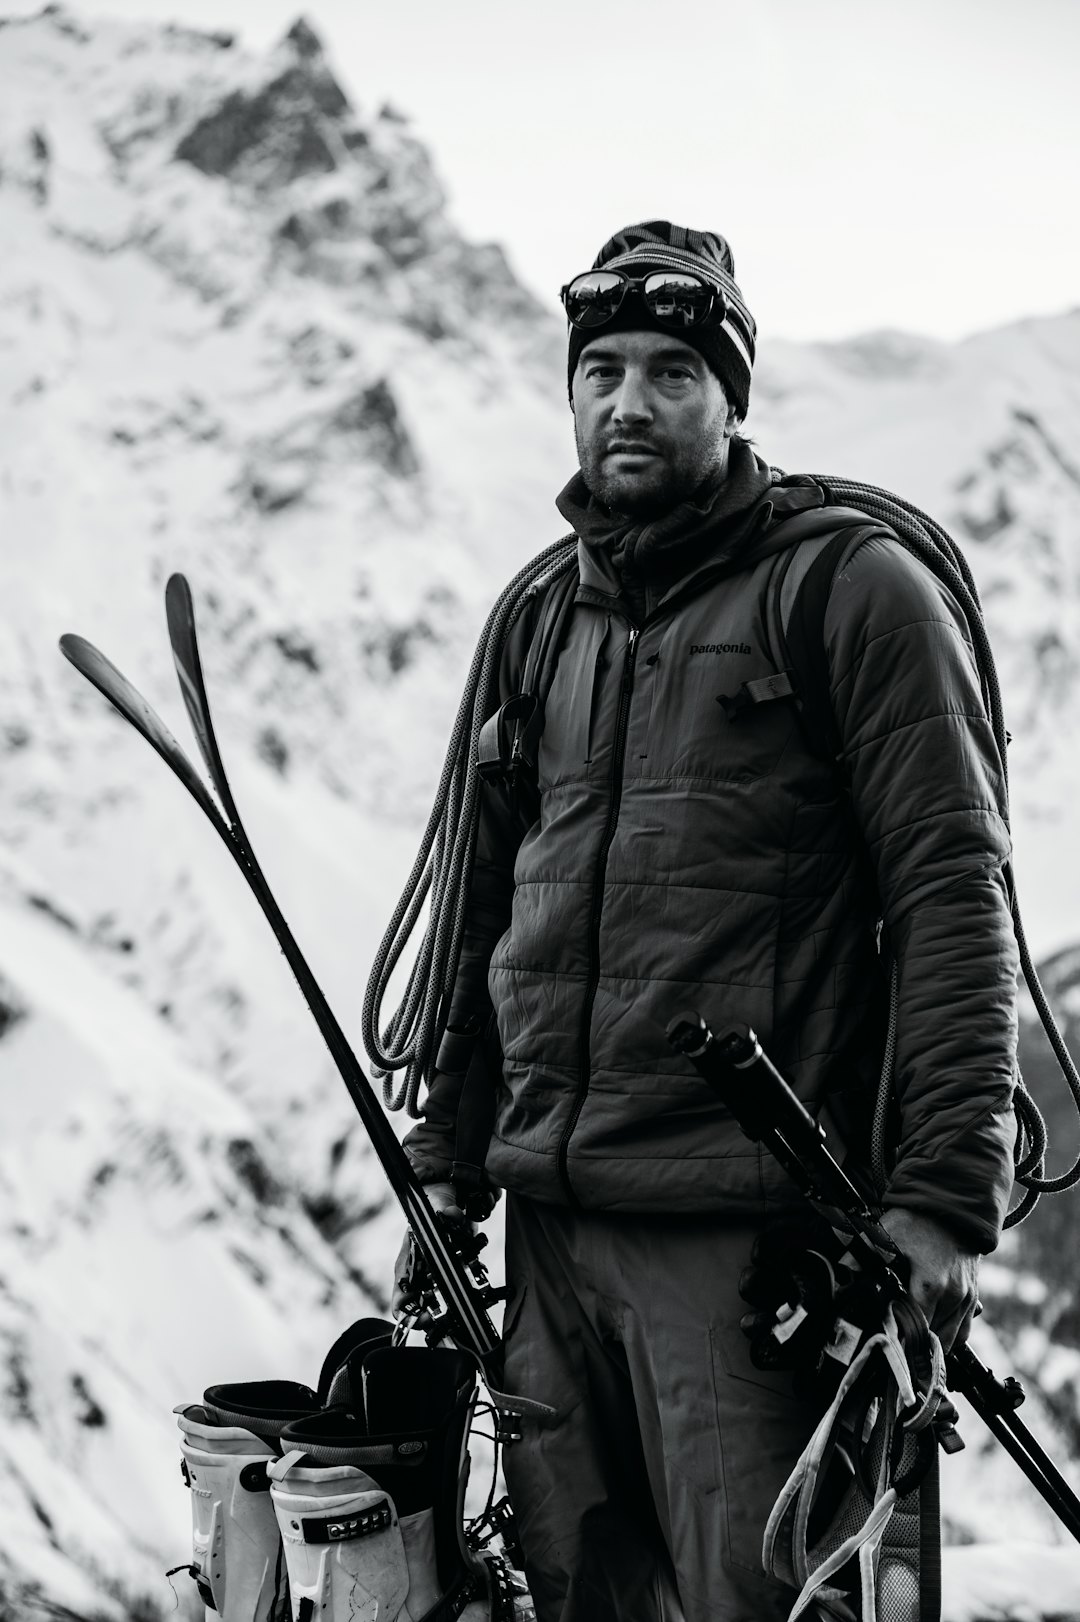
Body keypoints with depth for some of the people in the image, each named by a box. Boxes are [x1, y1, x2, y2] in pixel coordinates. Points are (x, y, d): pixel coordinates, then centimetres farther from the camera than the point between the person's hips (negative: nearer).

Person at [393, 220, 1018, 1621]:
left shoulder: (857, 589, -4)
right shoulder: (541, 619, 15)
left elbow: (954, 896, -10)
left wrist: (948, 1197, -16)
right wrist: (443, 1157, 16)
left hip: (742, 1226, -6)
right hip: (550, 1214, 6)